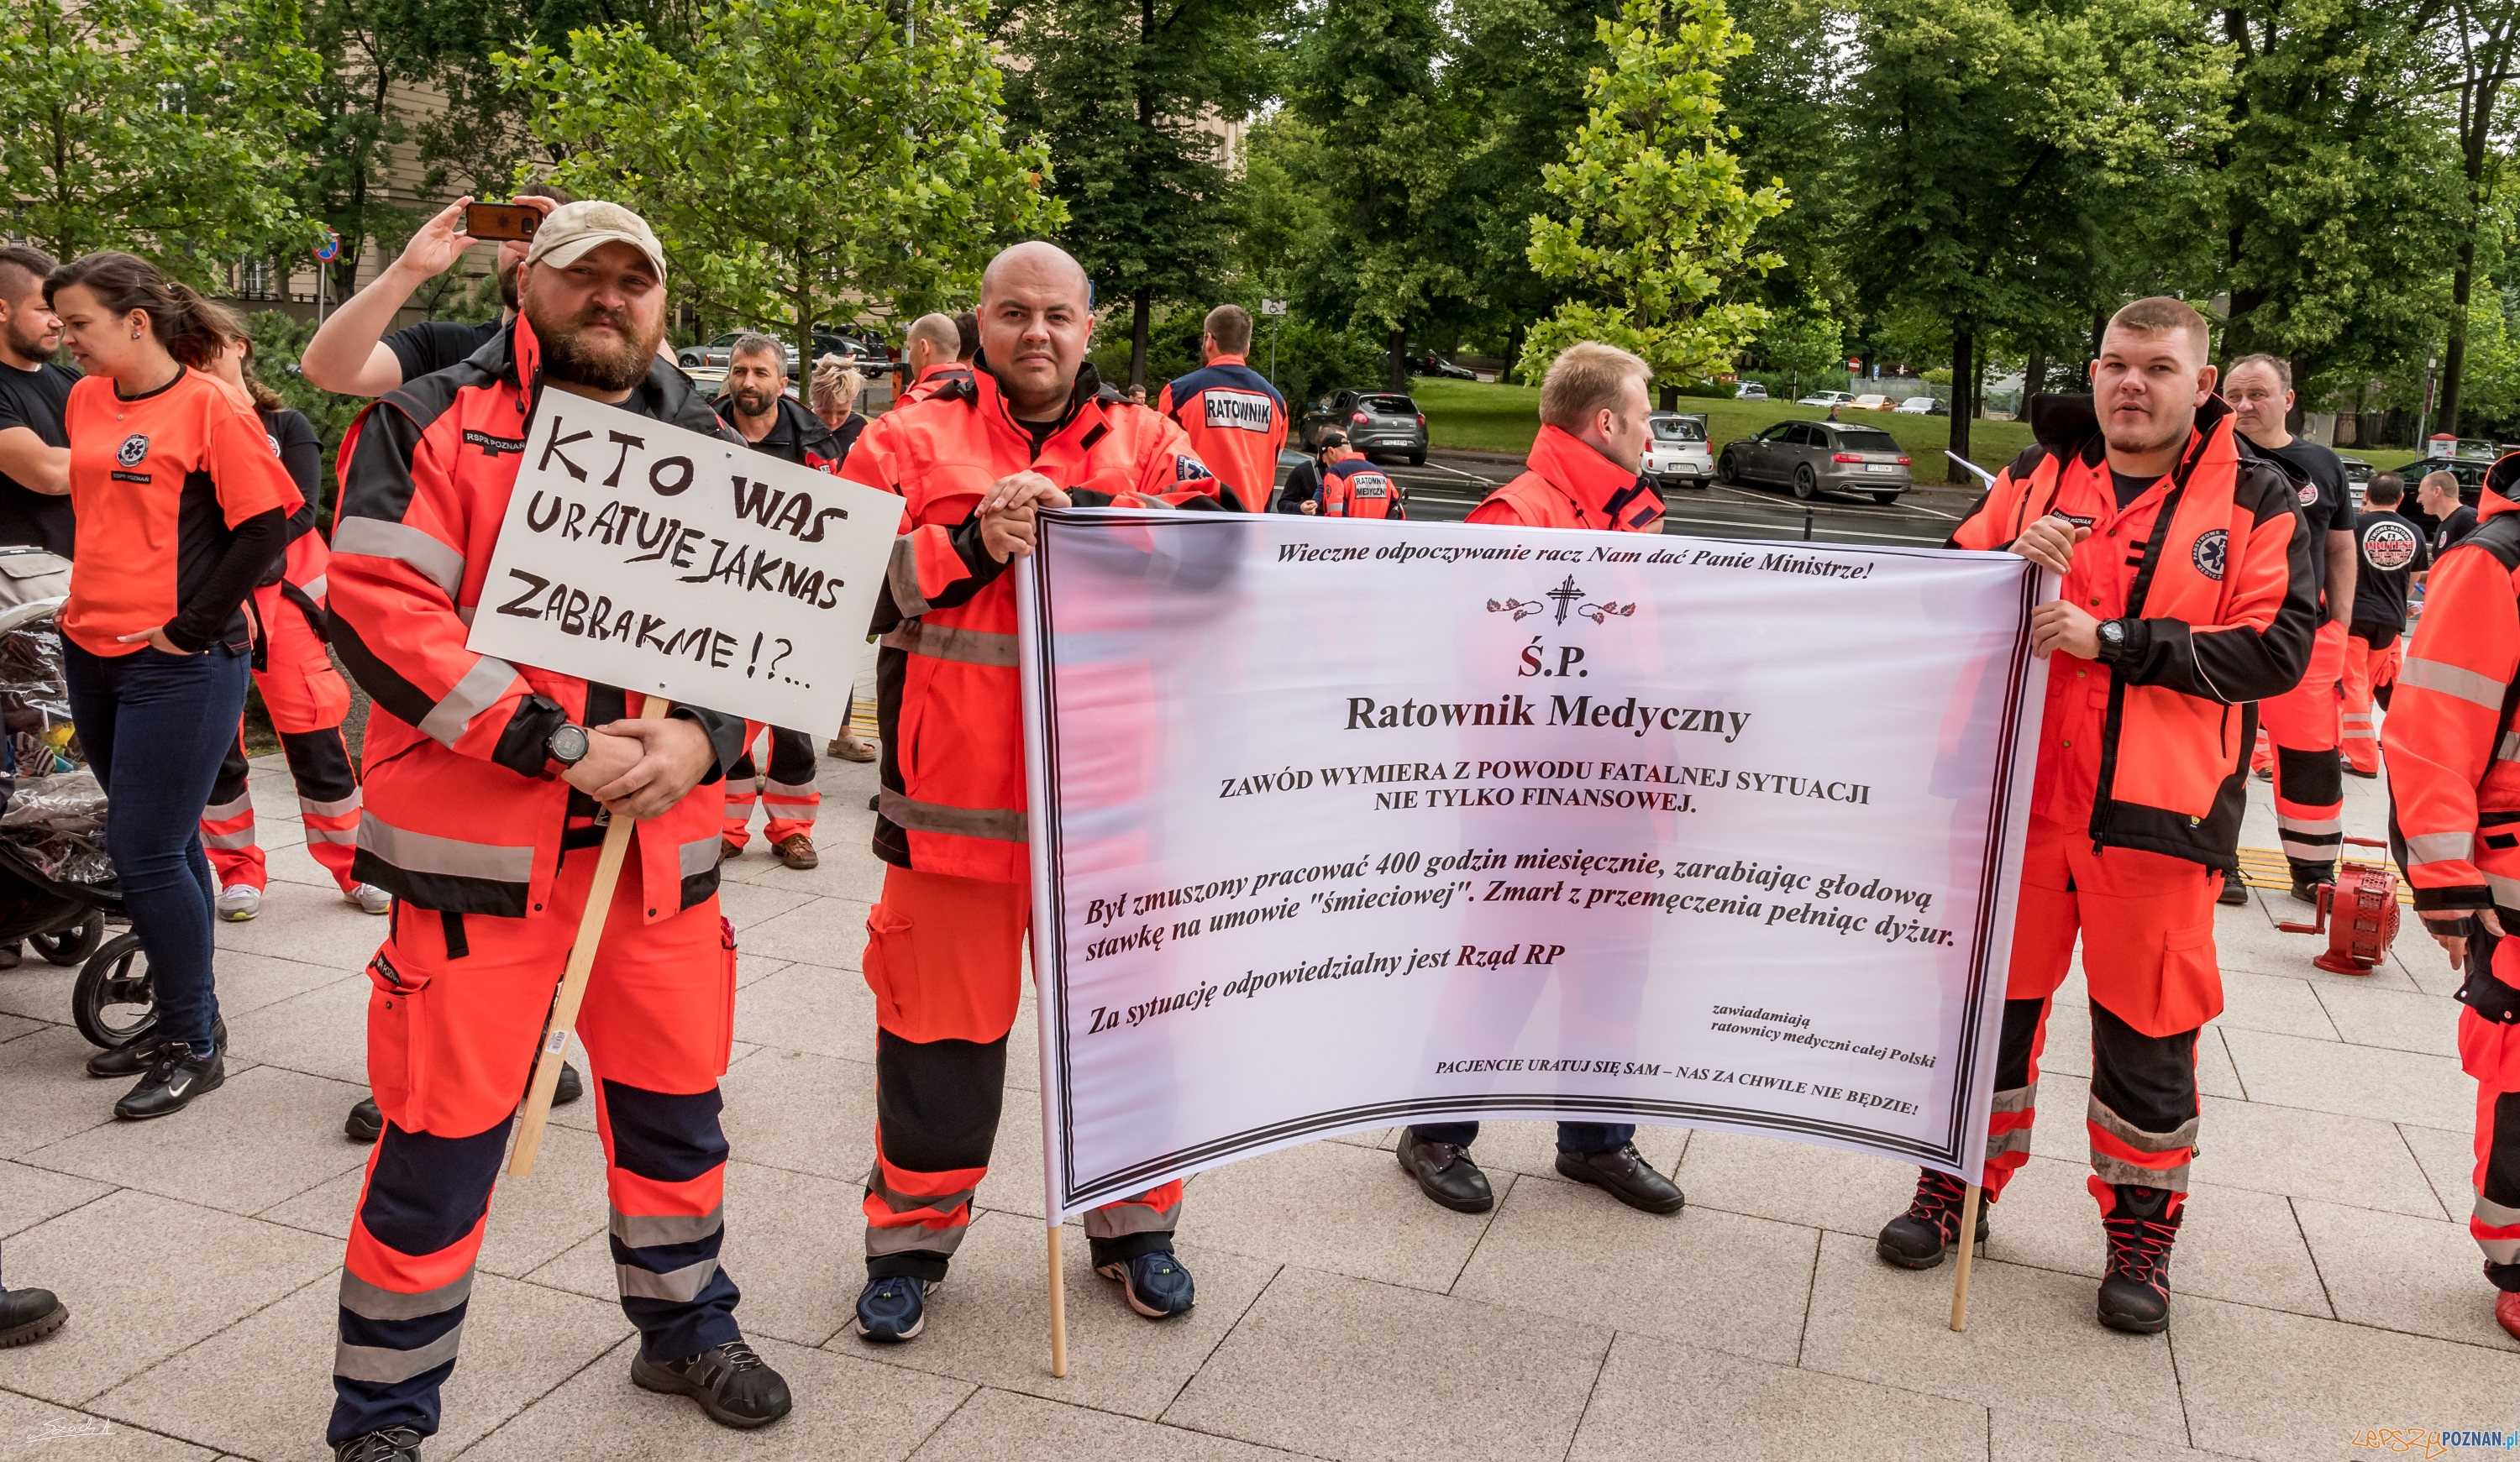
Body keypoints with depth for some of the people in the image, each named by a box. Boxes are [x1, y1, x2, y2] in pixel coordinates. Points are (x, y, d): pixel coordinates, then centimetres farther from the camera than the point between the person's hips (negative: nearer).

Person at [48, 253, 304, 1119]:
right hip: (93, 652, 7)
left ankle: (196, 1046, 8)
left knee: (145, 852, -6)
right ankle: (182, 1016, 26)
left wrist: (191, 626, -13)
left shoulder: (210, 406, -10)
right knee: (161, 845, 14)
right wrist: (88, 606, 15)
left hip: (180, 665, -7)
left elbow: (266, 523, -14)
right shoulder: (85, 401, 12)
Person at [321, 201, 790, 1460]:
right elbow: (377, 607, -12)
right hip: (478, 838, -4)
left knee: (677, 1102, 16)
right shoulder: (434, 425, -1)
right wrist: (555, 745, -18)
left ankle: (685, 1328, 39)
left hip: (662, 838, 4)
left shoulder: (707, 448, 11)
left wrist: (701, 738, -11)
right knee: (443, 1130, 3)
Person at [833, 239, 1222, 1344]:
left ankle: (1134, 1223, 33)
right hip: (952, 794, -1)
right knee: (941, 1016, 8)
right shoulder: (912, 441, 5)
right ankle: (911, 1234, 29)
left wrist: (1079, 512, -17)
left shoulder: (1147, 445, 9)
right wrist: (972, 543, -16)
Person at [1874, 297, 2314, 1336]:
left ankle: (2141, 1234, 27)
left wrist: (2114, 641, -17)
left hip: (2156, 811, -2)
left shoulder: (2255, 500, 0)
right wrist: (2013, 568, -14)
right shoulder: (2036, 477, 8)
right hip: (2020, 794, 2)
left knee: (2147, 1031, 8)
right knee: (1990, 998, 13)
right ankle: (1960, 1187, 31)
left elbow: (2277, 648, -10)